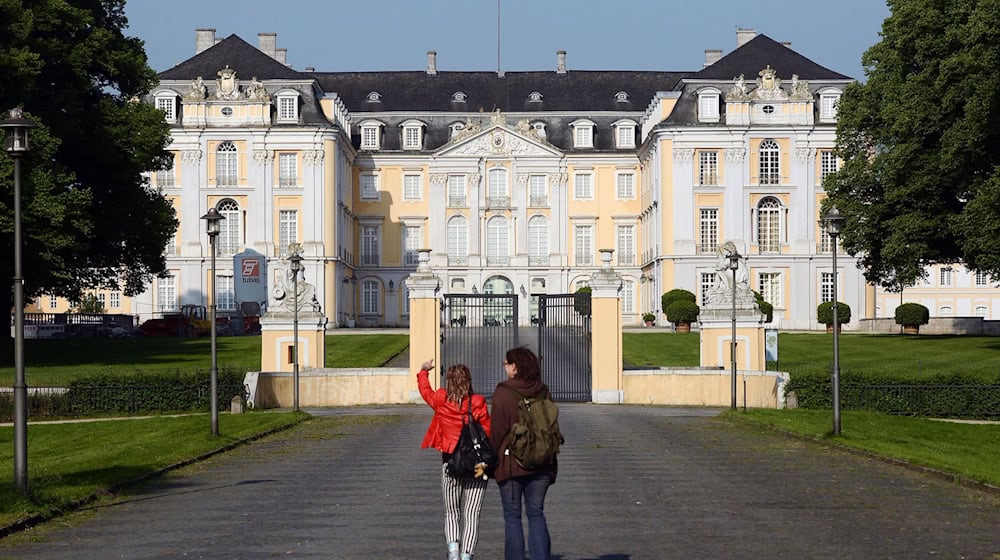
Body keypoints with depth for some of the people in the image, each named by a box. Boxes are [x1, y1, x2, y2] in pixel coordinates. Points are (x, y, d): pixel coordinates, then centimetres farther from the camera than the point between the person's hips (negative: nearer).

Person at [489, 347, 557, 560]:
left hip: (511, 464, -4)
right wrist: (550, 466, 16)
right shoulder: (543, 392, 5)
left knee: (512, 516, 4)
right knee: (536, 514, 10)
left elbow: (497, 431, -9)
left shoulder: (503, 393, -9)